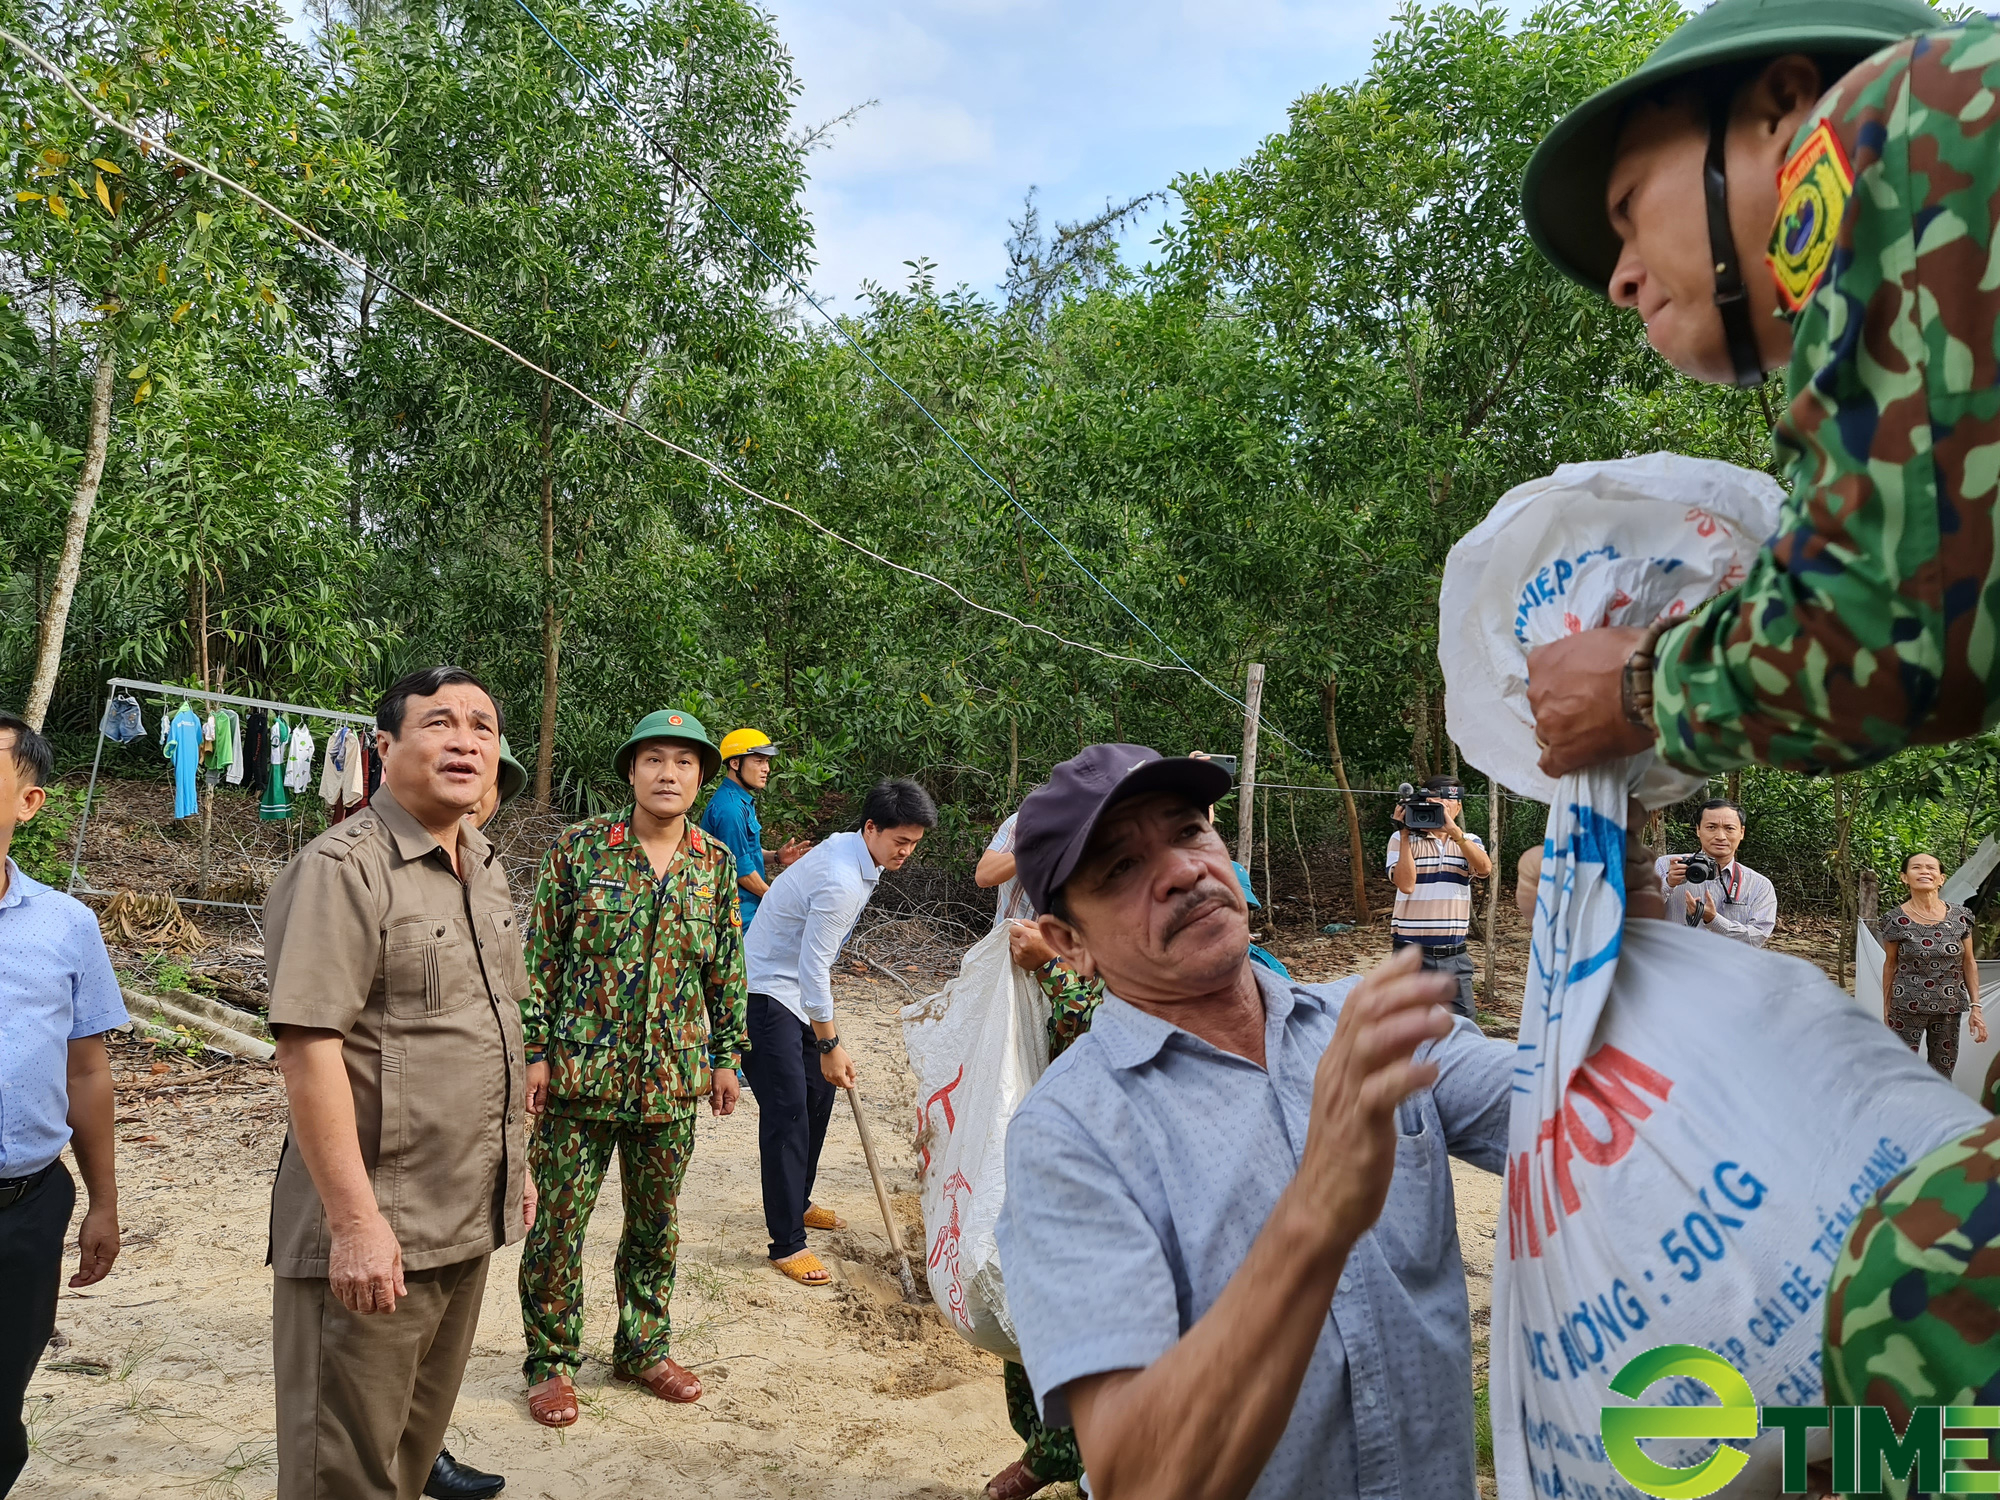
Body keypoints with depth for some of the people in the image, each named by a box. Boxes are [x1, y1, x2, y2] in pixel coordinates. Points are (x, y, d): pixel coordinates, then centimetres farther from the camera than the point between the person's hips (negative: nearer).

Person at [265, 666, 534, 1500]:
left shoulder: (485, 870, 10)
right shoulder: (344, 869, -17)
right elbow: (308, 1047, -23)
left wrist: (515, 1164, 18)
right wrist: (354, 1222, -24)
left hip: (468, 1225, 8)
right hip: (372, 1233, -7)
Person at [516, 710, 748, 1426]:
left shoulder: (717, 863, 4)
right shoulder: (579, 847, -6)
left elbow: (727, 969, 11)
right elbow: (541, 956, -4)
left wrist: (726, 1056, 10)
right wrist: (535, 1050, -7)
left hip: (670, 1080, 3)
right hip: (578, 1071, -3)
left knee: (656, 1225, 15)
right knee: (557, 1224, 5)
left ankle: (644, 1349, 33)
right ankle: (551, 1362, 24)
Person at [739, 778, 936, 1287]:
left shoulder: (847, 847, 4)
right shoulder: (842, 882, -28)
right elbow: (813, 968, -27)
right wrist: (830, 1045, -20)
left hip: (796, 987, 10)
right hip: (767, 992, -10)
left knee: (817, 1094, 17)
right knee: (787, 1110, -13)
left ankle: (796, 1202, 33)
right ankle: (787, 1244, -9)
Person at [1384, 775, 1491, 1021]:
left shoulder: (1470, 842, 10)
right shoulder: (1402, 839, 1)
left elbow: (1485, 868, -13)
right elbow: (1405, 884, -14)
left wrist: (1453, 830, -22)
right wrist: (1405, 834, -14)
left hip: (1455, 955, 2)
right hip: (1412, 953, -2)